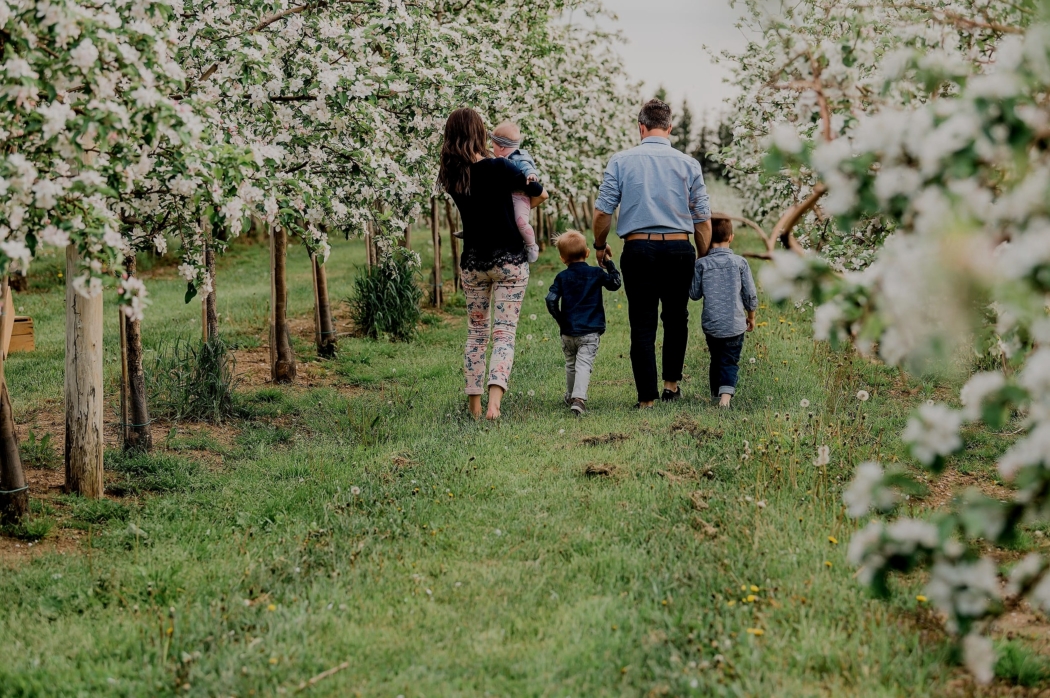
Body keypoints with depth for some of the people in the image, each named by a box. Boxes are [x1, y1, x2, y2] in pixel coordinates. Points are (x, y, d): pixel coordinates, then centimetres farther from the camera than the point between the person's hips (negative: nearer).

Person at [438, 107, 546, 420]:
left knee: (476, 333, 15)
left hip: (472, 263, 4)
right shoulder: (499, 168, -15)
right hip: (509, 261, -4)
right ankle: (494, 400, -21)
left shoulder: (451, 176, -3)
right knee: (504, 334, -4)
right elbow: (540, 194, 0)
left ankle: (474, 404, 13)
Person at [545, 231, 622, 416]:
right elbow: (615, 283, 10)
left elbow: (551, 300, -7)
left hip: (568, 331, 2)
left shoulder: (562, 277, 1)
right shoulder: (597, 273, 0)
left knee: (570, 364, 20)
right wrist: (609, 264, 20)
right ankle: (579, 398, -29)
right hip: (590, 331, -2)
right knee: (584, 365, -10)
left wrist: (560, 319, 7)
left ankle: (570, 397, 34)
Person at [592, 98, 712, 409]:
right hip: (679, 249, 1)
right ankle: (671, 383, 24)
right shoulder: (688, 164, 5)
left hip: (638, 248, -1)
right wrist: (703, 258, 14)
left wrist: (600, 246, 16)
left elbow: (602, 211, 0)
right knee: (676, 318, 20)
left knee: (642, 325, 3)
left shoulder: (621, 160, 2)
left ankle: (647, 397, 1)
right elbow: (703, 219, 4)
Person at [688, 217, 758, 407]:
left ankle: (715, 394, 28)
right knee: (729, 362, 1)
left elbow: (694, 294, 1)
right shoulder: (740, 262, -4)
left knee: (716, 360, 19)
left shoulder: (701, 264, -5)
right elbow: (750, 294, 0)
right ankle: (726, 394, -20)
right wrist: (751, 316, 16)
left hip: (711, 325, 1)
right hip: (735, 324, -1)